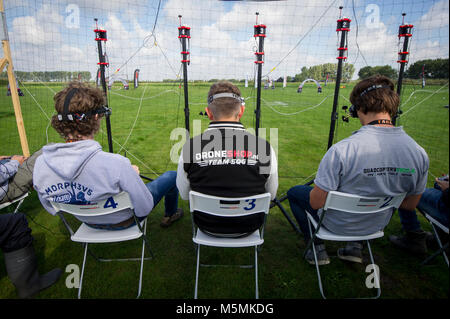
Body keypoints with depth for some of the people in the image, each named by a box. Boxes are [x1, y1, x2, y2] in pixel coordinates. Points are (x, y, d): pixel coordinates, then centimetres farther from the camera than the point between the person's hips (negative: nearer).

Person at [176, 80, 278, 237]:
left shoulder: (189, 148, -21)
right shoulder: (264, 148, -23)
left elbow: (185, 195, -4)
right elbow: (270, 195, -5)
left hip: (207, 226, 0)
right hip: (249, 227, 1)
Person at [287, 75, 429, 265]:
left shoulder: (341, 150, -34)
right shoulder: (420, 153, -15)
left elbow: (316, 203, -25)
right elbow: (410, 205, -1)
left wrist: (322, 185, -3)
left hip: (337, 224, -5)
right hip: (378, 225, 5)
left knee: (294, 192, 18)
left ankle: (318, 249, 18)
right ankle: (355, 246, 29)